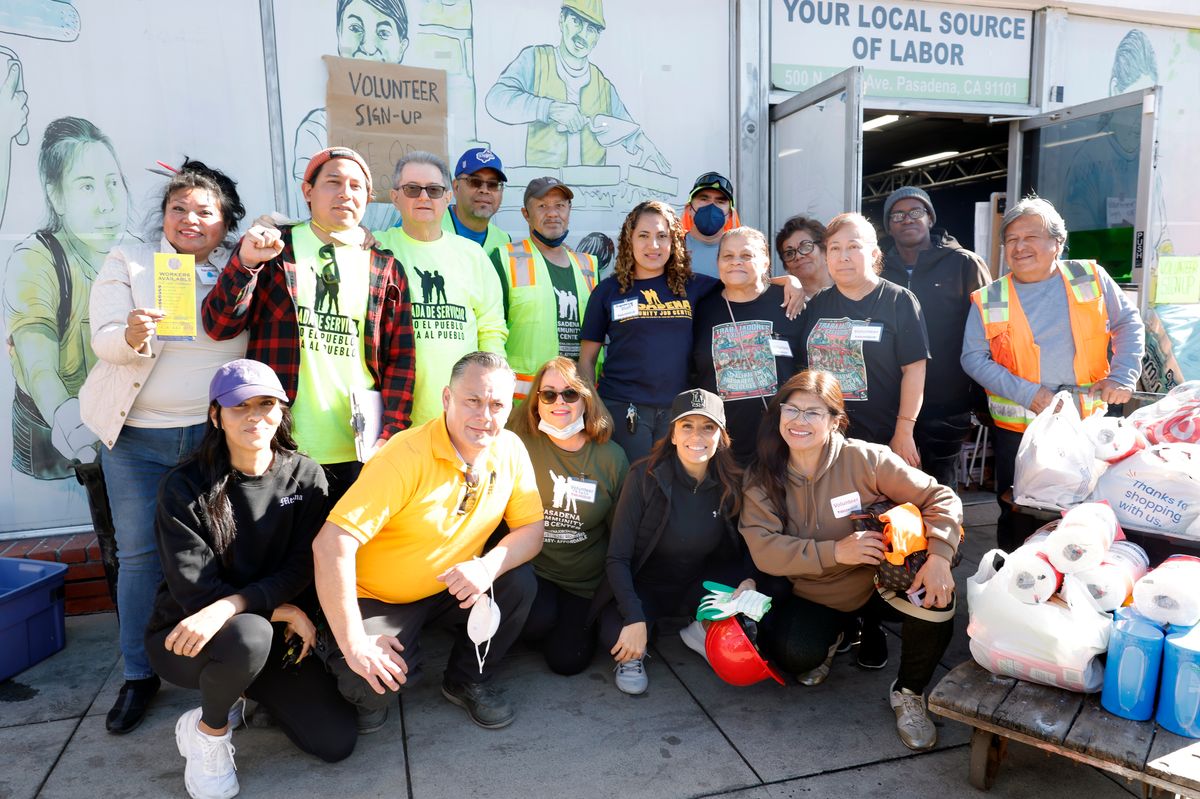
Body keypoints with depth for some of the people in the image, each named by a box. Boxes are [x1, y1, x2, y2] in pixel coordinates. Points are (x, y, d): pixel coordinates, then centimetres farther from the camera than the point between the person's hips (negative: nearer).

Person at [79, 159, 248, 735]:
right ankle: (139, 675, 21)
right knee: (138, 554, 6)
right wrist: (132, 336, -24)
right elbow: (103, 339, -5)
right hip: (138, 435, 1)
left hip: (217, 432, 0)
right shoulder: (128, 262, 6)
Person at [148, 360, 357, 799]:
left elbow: (300, 568, -13)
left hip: (271, 634, 3)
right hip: (184, 637, -3)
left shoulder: (305, 477, -6)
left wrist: (230, 606, -29)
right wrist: (285, 611, -19)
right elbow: (194, 591, -16)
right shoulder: (184, 486, -13)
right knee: (250, 634, -38)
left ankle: (242, 690, 18)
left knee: (337, 741, -9)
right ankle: (207, 730, -4)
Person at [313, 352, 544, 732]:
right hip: (379, 597, -5)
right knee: (372, 685, -28)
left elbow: (532, 528, -6)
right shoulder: (406, 456, -28)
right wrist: (354, 643, -29)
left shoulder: (510, 450, -10)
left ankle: (468, 680, 8)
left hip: (453, 588, 5)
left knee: (520, 583, -19)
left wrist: (489, 565, -28)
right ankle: (367, 695, 13)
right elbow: (331, 545, -32)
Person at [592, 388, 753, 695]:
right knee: (616, 638, -33)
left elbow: (743, 548, 1)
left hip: (698, 589, 3)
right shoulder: (646, 476, -20)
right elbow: (617, 558, -19)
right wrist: (635, 620, -29)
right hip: (643, 586, -3)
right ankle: (633, 654, 5)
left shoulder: (731, 484, -9)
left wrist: (750, 581, -22)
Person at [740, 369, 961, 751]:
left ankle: (909, 693, -3)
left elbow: (941, 499, -16)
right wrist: (835, 552, -33)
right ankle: (834, 636, 14)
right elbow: (763, 548, -21)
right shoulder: (762, 477, -12)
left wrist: (938, 558, -35)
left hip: (880, 580, 0)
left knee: (936, 596, -30)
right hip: (812, 595, 1)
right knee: (795, 656, -26)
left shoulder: (866, 459, -18)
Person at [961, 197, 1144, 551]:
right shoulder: (988, 300, -4)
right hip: (1018, 429, -1)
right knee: (1017, 514, 7)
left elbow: (1129, 323, 7)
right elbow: (974, 358, -8)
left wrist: (1122, 375, -7)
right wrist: (1026, 393, -17)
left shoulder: (1090, 278, 0)